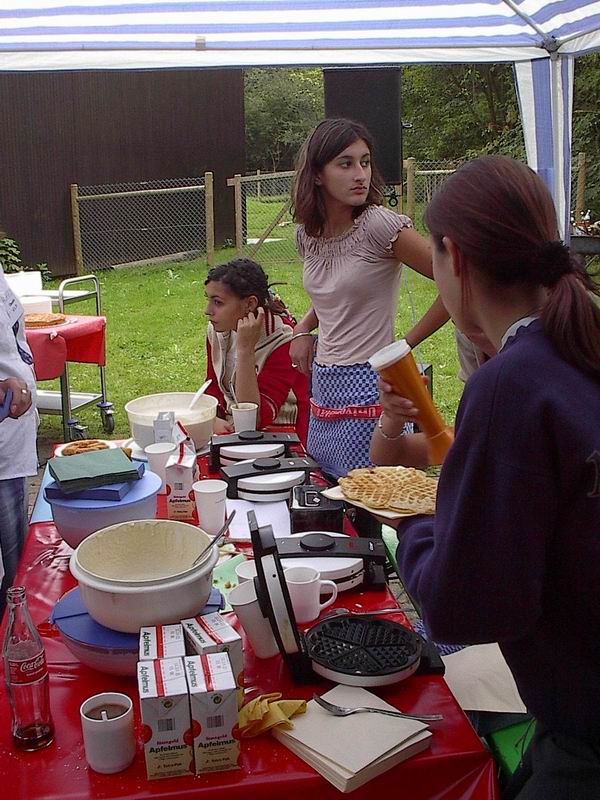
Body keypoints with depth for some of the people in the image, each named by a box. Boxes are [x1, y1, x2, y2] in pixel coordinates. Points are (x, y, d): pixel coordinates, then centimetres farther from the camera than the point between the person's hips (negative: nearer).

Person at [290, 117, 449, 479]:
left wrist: (406, 344, -10)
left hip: (371, 389, -7)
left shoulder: (379, 225, -14)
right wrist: (303, 330, 12)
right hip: (324, 389, 7)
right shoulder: (308, 233, 7)